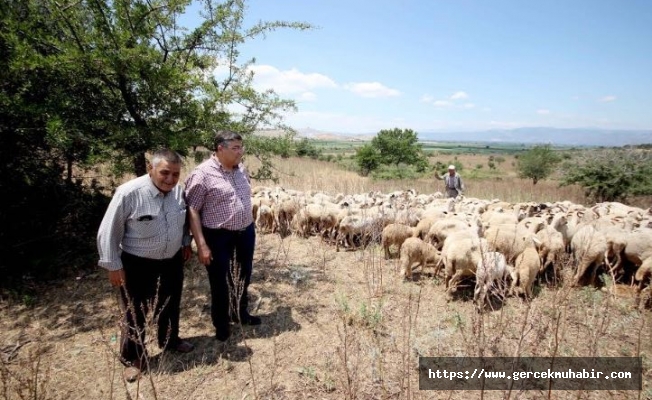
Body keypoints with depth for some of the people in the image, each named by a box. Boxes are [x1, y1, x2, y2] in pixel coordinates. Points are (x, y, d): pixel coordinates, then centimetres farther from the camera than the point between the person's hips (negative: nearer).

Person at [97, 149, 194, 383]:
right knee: (135, 312, 8)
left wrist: (186, 242, 13)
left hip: (173, 259, 6)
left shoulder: (178, 190, -8)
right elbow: (109, 232, -18)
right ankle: (133, 359, 29)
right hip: (138, 263, -5)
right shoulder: (128, 193, -26)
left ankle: (170, 340, 48)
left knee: (171, 303, 23)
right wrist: (113, 265, -15)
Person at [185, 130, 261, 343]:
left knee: (244, 276, 21)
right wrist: (202, 245, -19)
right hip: (219, 237, -6)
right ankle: (221, 324, 30)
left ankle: (240, 313, 44)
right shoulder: (202, 174, -17)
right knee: (220, 282, 9)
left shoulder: (241, 169, 4)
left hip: (246, 232, 7)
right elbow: (191, 210, -16)